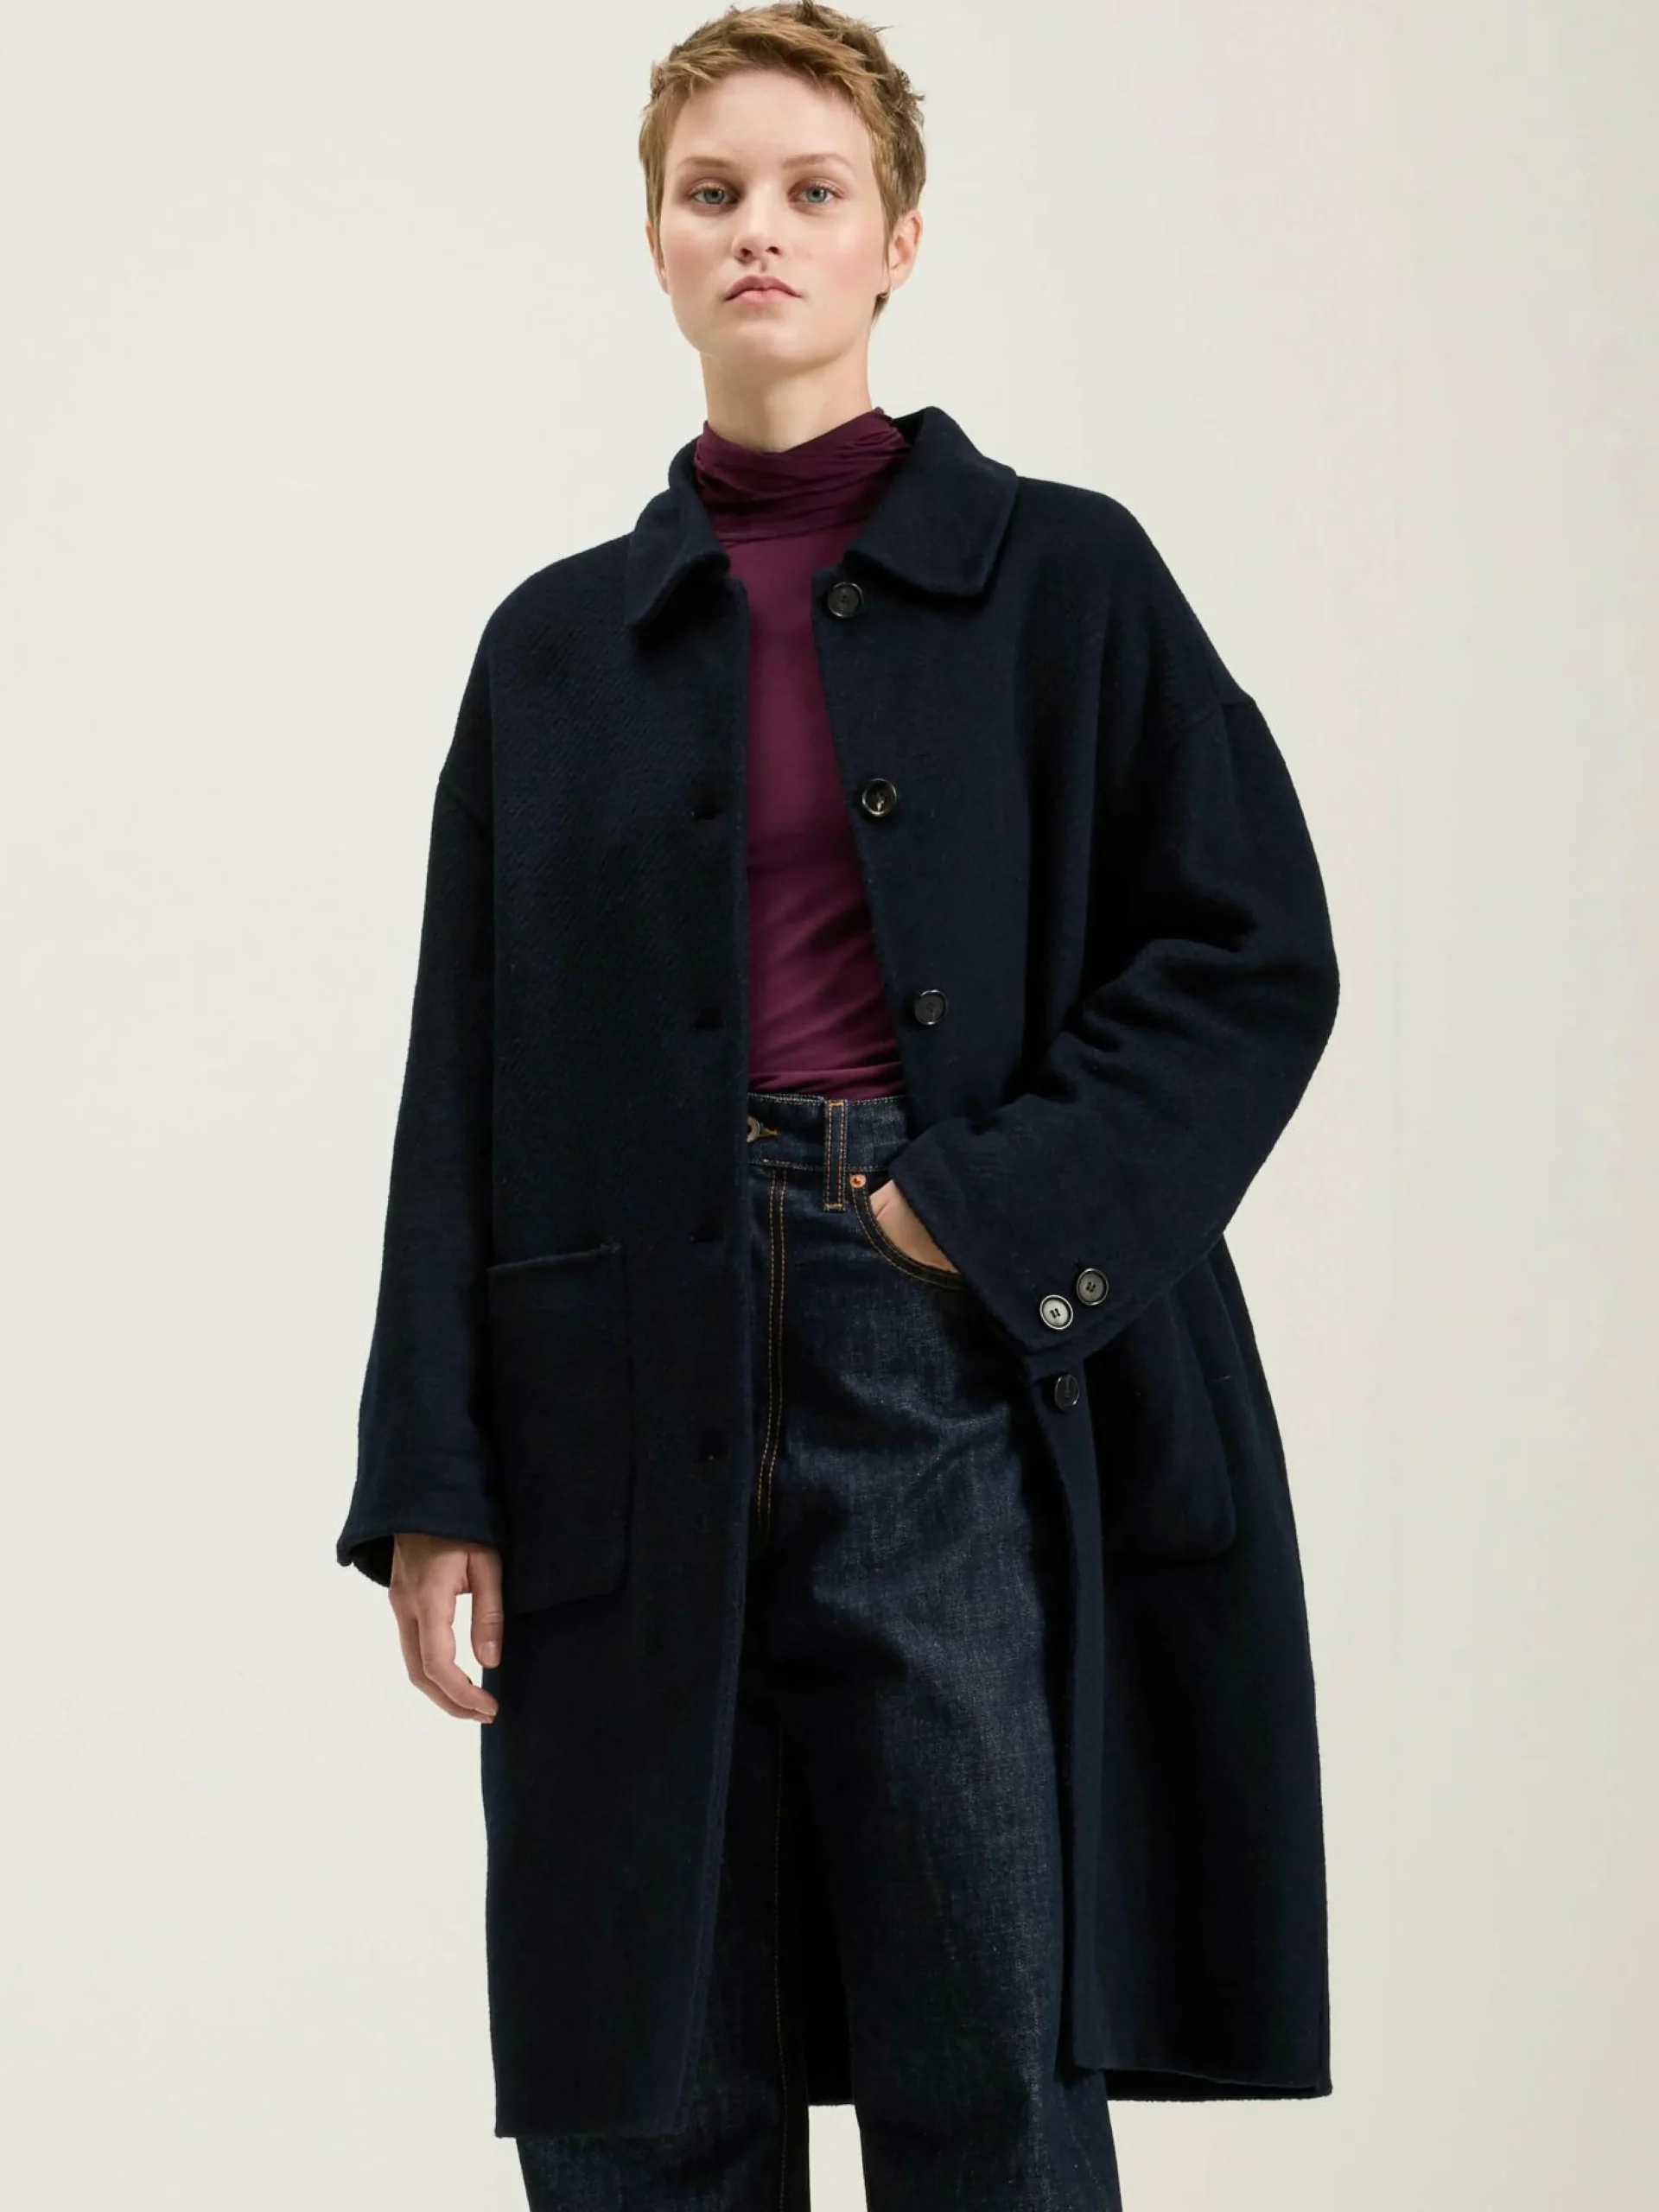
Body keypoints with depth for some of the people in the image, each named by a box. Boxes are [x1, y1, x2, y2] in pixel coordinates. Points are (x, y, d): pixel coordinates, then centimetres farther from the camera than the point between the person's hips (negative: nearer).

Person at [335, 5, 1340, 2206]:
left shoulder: (1059, 578, 5)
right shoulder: (562, 644, 12)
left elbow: (1256, 951, 0)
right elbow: (466, 1086, 9)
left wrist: (1004, 1203, -12)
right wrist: (430, 1485, 2)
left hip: (963, 1377, -2)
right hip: (641, 1394, 3)